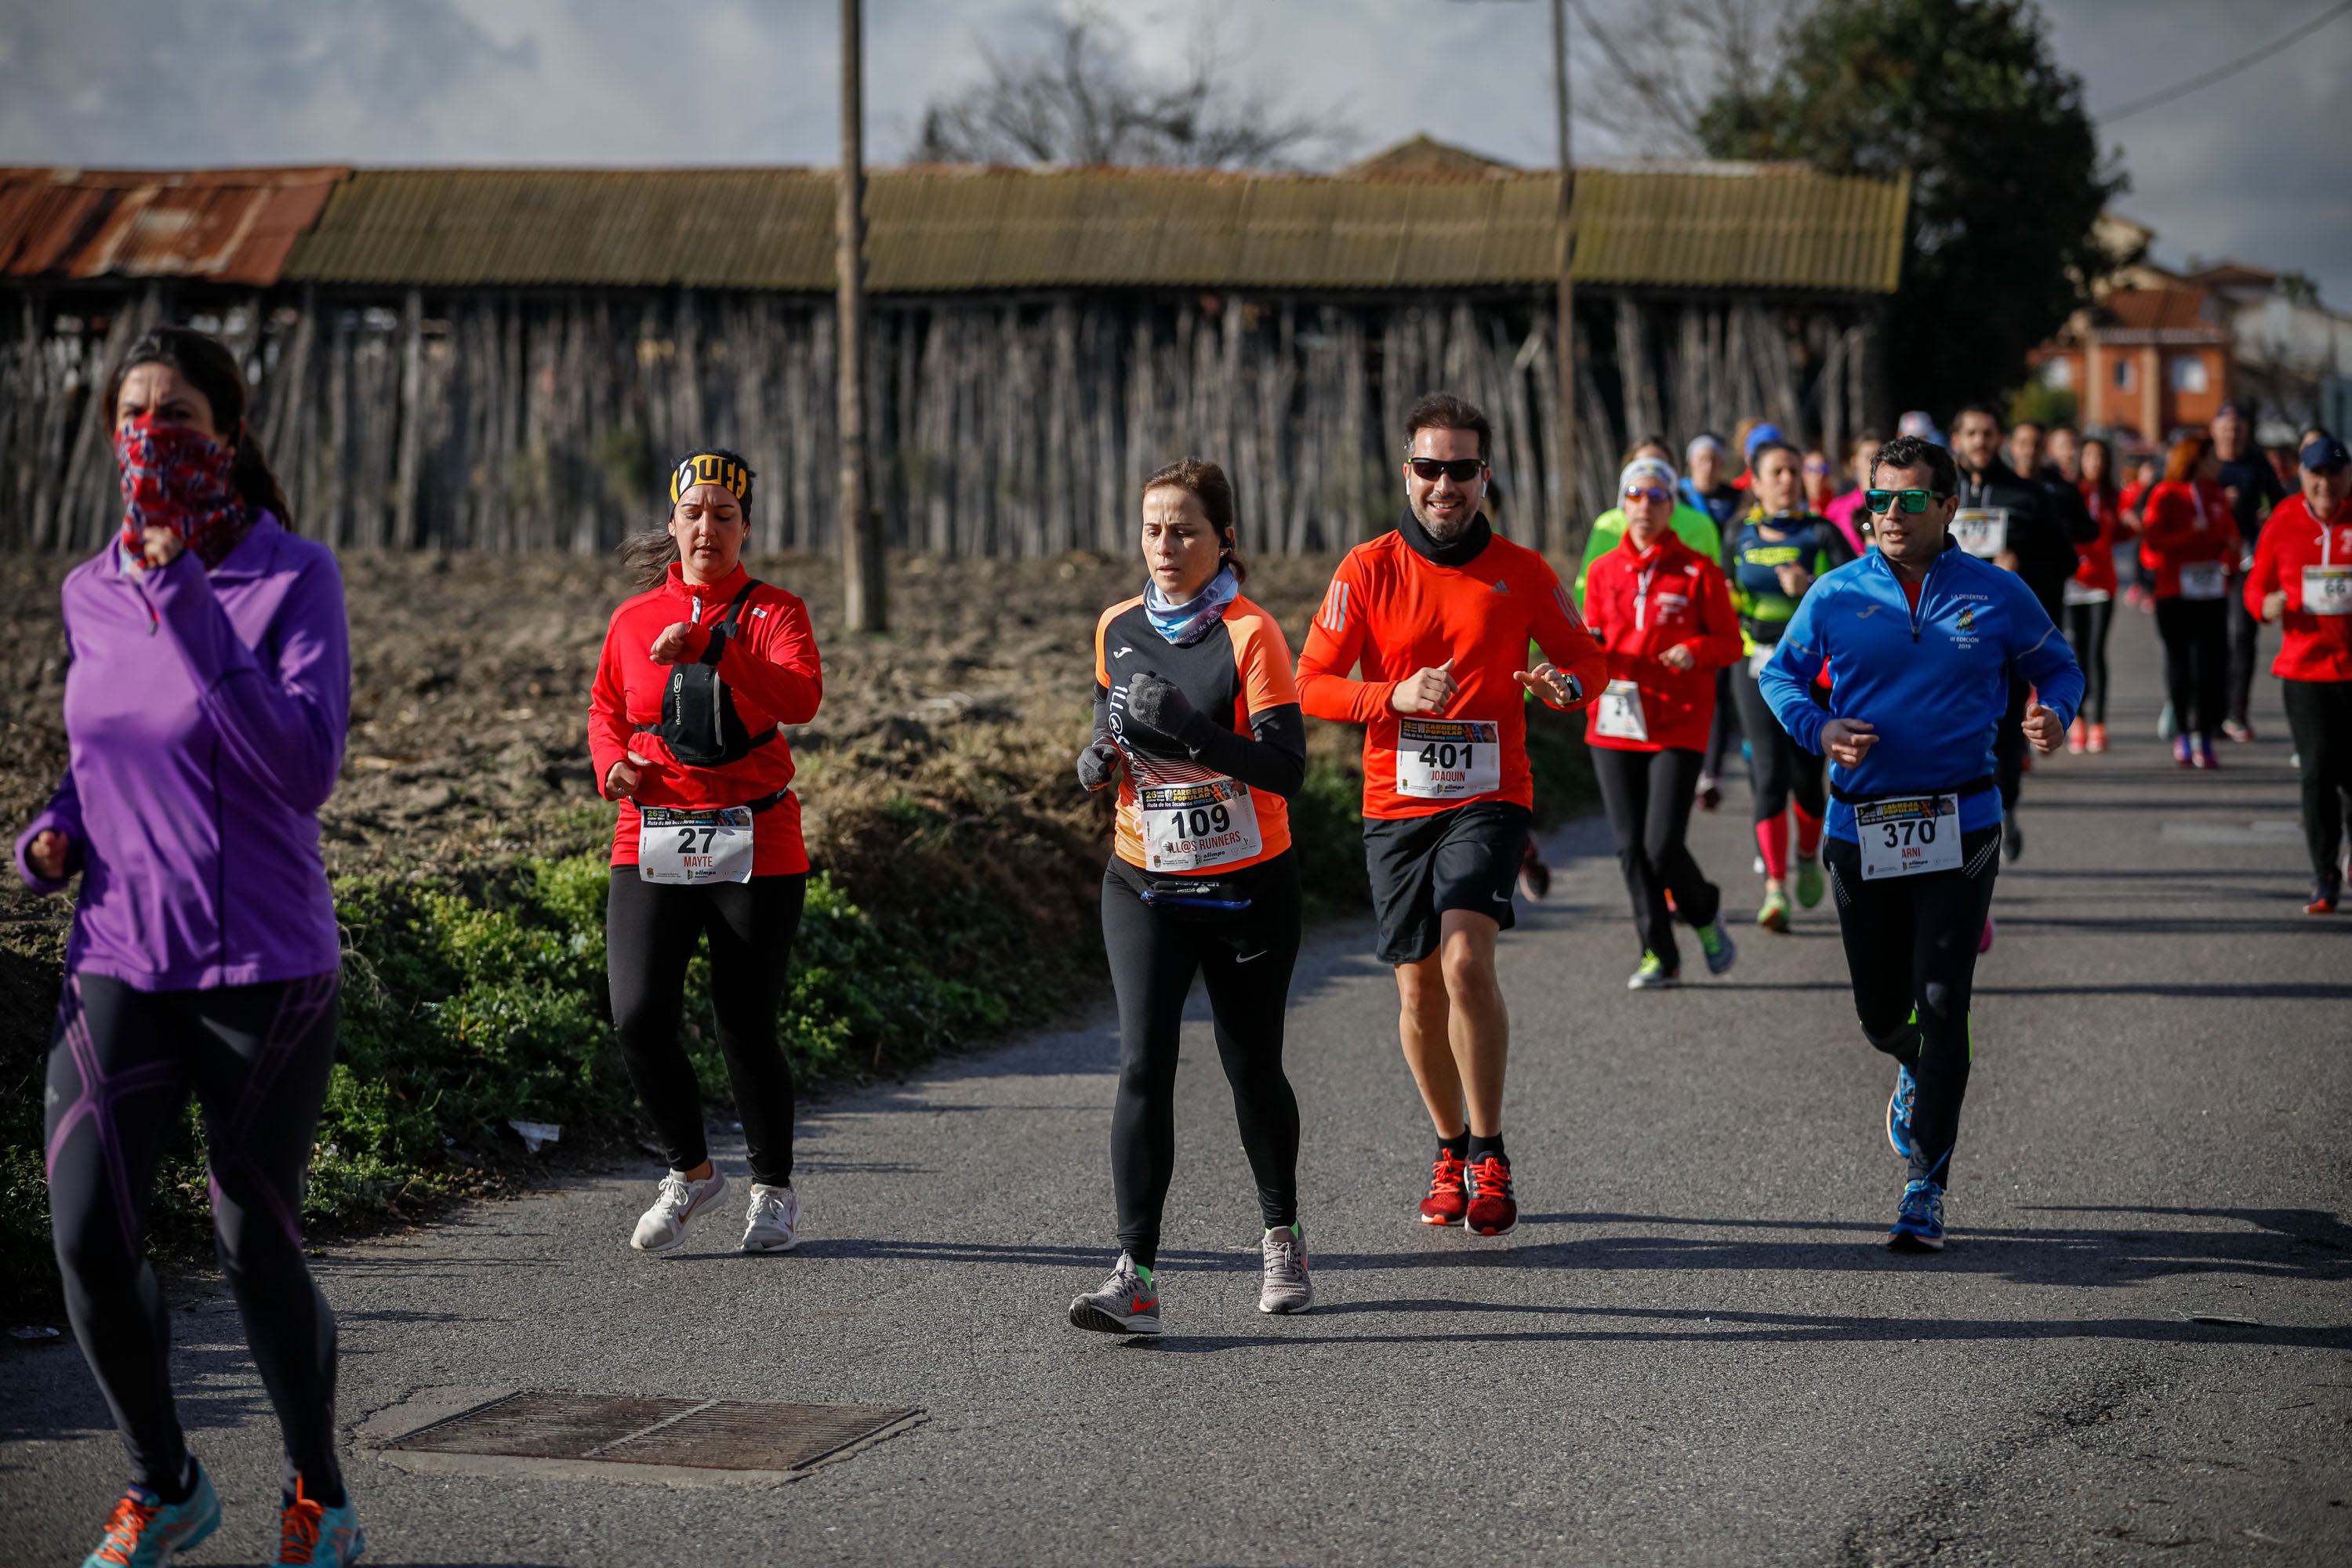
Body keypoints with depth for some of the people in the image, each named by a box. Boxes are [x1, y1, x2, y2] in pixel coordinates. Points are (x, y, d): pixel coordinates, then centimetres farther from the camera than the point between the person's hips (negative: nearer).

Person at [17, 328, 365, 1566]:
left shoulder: (295, 579, -10)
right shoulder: (90, 594, 6)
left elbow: (305, 771, -23)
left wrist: (187, 602, -26)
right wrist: (57, 833, 0)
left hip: (266, 967, -4)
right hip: (120, 963, 4)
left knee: (257, 1249, 2)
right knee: (88, 1236, -10)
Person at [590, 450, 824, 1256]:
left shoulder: (773, 611, 1)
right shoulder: (635, 618, 11)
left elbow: (802, 697, -17)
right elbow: (606, 707, 22)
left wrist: (712, 648, -29)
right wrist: (612, 760, -1)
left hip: (755, 849, -2)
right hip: (651, 844, 3)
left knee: (746, 1029, 2)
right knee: (639, 1020, -10)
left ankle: (773, 1190, 23)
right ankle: (691, 1170, 14)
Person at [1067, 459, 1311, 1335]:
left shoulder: (1250, 634, -13)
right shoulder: (1118, 629, 3)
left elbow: (1287, 768, -20)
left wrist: (1188, 728, -31)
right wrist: (1101, 757, -2)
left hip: (1247, 890, -3)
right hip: (1144, 888, 3)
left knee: (1252, 1066, 10)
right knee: (1143, 1065, -11)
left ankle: (1282, 1239, 34)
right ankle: (1135, 1278, -15)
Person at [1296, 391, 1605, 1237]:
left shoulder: (1520, 571, 2)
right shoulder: (1367, 570, 1)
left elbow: (1587, 659, 11)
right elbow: (1312, 683, -1)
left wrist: (1566, 684, -13)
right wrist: (1394, 697, -19)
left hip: (1489, 797, -2)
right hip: (1396, 804, 2)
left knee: (1466, 958, -21)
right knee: (1419, 987, 6)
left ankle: (1490, 1158, -10)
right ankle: (1451, 1151, 27)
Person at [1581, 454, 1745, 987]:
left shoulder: (1698, 571, -1)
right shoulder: (1603, 571, 10)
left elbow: (1729, 641, 2)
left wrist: (1694, 651, -17)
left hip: (1677, 726, -4)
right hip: (1614, 723, 4)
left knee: (1663, 844, -11)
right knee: (1631, 846, 3)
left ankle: (1705, 917, 19)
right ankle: (1659, 956, 14)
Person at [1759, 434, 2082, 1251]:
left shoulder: (1996, 594, 0)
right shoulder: (1836, 595, 2)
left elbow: (2057, 665, 12)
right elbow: (1780, 673, 13)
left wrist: (2054, 714, -10)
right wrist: (1819, 728, -6)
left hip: (1960, 824, -2)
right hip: (1861, 826, 2)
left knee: (1941, 1005, -9)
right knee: (1879, 1011, 10)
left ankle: (1925, 1189, -2)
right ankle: (1914, 1069, 49)